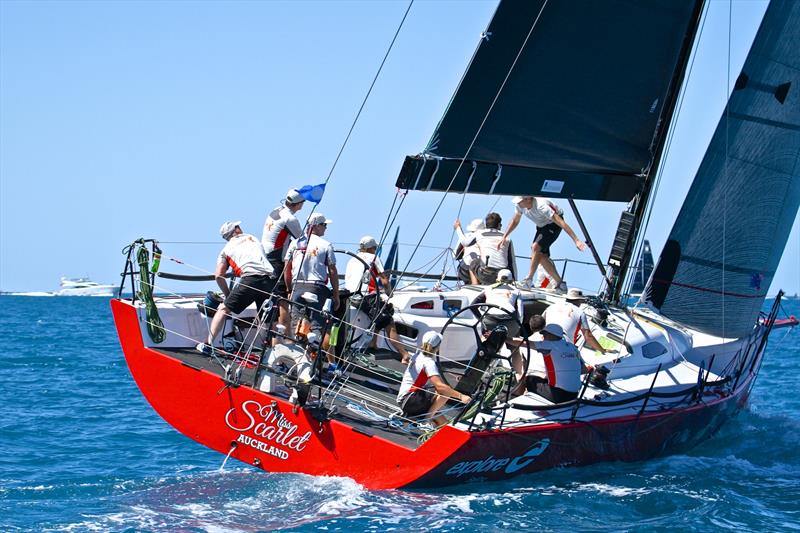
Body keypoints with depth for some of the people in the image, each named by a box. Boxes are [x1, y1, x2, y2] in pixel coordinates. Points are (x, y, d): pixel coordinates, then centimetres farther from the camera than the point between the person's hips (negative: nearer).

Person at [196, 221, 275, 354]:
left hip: (250, 279, -3)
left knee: (224, 309, 8)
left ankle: (208, 344, 0)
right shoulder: (253, 239, 31)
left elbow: (218, 276, 14)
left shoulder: (227, 249, 22)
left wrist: (228, 294, 27)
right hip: (270, 280, 3)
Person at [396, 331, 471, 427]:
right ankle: (427, 420, -17)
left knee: (444, 424, 4)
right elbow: (439, 385, -29)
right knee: (445, 393, -26)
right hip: (409, 400, -8)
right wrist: (460, 396, -31)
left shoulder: (418, 355, 9)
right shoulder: (428, 362, -18)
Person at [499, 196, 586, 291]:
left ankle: (528, 280, -18)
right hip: (541, 225, 8)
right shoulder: (519, 205, -16)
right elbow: (515, 221, 7)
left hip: (553, 224, -8)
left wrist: (576, 240, -42)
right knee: (541, 256, -4)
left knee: (536, 247, -25)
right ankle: (560, 284, 4)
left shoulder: (541, 206, -37)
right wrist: (504, 237, 2)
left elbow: (561, 222, -38)